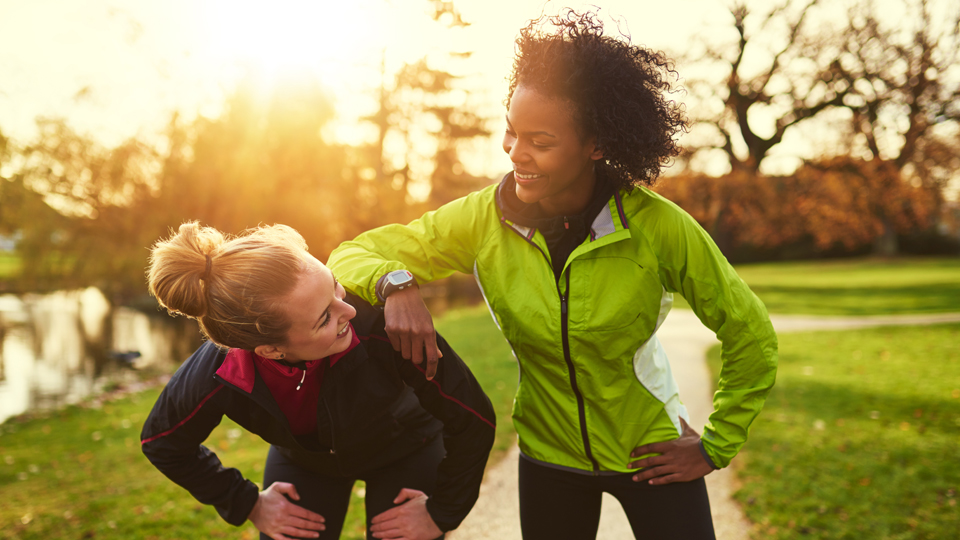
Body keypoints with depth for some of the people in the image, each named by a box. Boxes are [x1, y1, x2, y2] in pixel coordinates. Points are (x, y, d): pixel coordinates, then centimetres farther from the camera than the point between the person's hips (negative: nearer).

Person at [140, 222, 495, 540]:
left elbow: (473, 421, -26)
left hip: (406, 450, -1)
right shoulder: (212, 380, -33)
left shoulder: (379, 324, -43)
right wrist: (247, 504, -4)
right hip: (303, 459, 2)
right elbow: (162, 442, -6)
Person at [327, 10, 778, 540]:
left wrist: (715, 446, -5)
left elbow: (751, 336, -8)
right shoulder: (484, 219, -15)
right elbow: (352, 255, -8)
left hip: (651, 453, -2)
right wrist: (394, 285, -30)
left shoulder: (657, 226, -21)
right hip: (549, 456, 2)